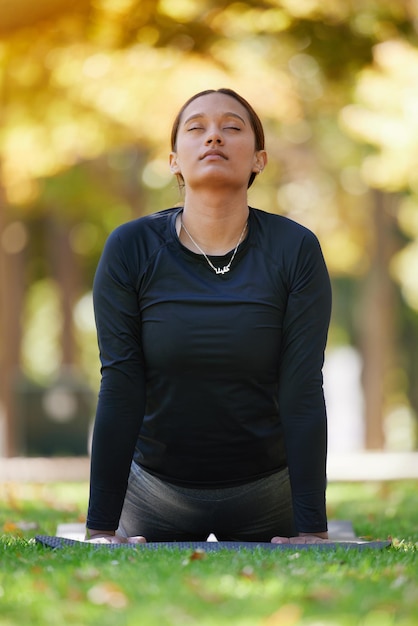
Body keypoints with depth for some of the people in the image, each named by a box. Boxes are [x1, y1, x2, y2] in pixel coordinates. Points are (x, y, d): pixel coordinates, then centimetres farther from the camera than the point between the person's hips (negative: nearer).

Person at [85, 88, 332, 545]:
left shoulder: (295, 251, -13)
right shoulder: (130, 249, -13)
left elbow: (302, 392, -16)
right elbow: (119, 390, -15)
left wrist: (312, 529, -22)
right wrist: (101, 527, -20)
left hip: (268, 490, 0)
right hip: (155, 487, 0)